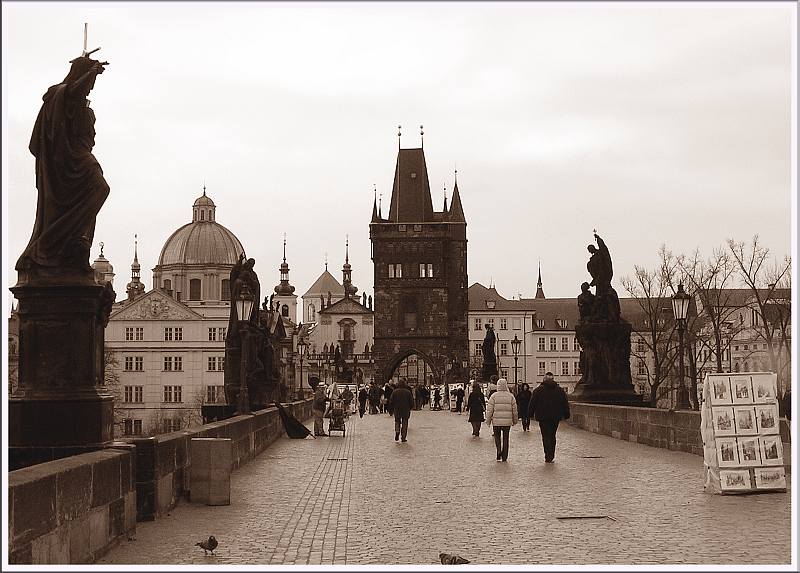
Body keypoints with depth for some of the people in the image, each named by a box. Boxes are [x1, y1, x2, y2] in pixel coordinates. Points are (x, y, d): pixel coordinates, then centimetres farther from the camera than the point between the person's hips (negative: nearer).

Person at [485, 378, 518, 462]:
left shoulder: (494, 396, -5)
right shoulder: (510, 396, 1)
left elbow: (489, 410, -4)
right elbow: (514, 410, 6)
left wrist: (488, 420, 4)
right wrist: (515, 420, 17)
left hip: (496, 421, -1)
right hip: (507, 421, 1)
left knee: (497, 437, 14)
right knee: (506, 438, 9)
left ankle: (499, 450, -7)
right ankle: (504, 457, 9)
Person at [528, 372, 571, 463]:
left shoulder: (538, 390, -3)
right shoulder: (560, 390, 5)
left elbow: (532, 403, 0)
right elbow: (565, 404, 9)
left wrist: (531, 414, 7)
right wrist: (566, 415, 15)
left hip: (543, 417, -3)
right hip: (556, 417, 3)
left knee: (546, 436, -1)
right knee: (552, 436, 14)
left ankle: (548, 456, -9)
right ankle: (551, 456, 16)